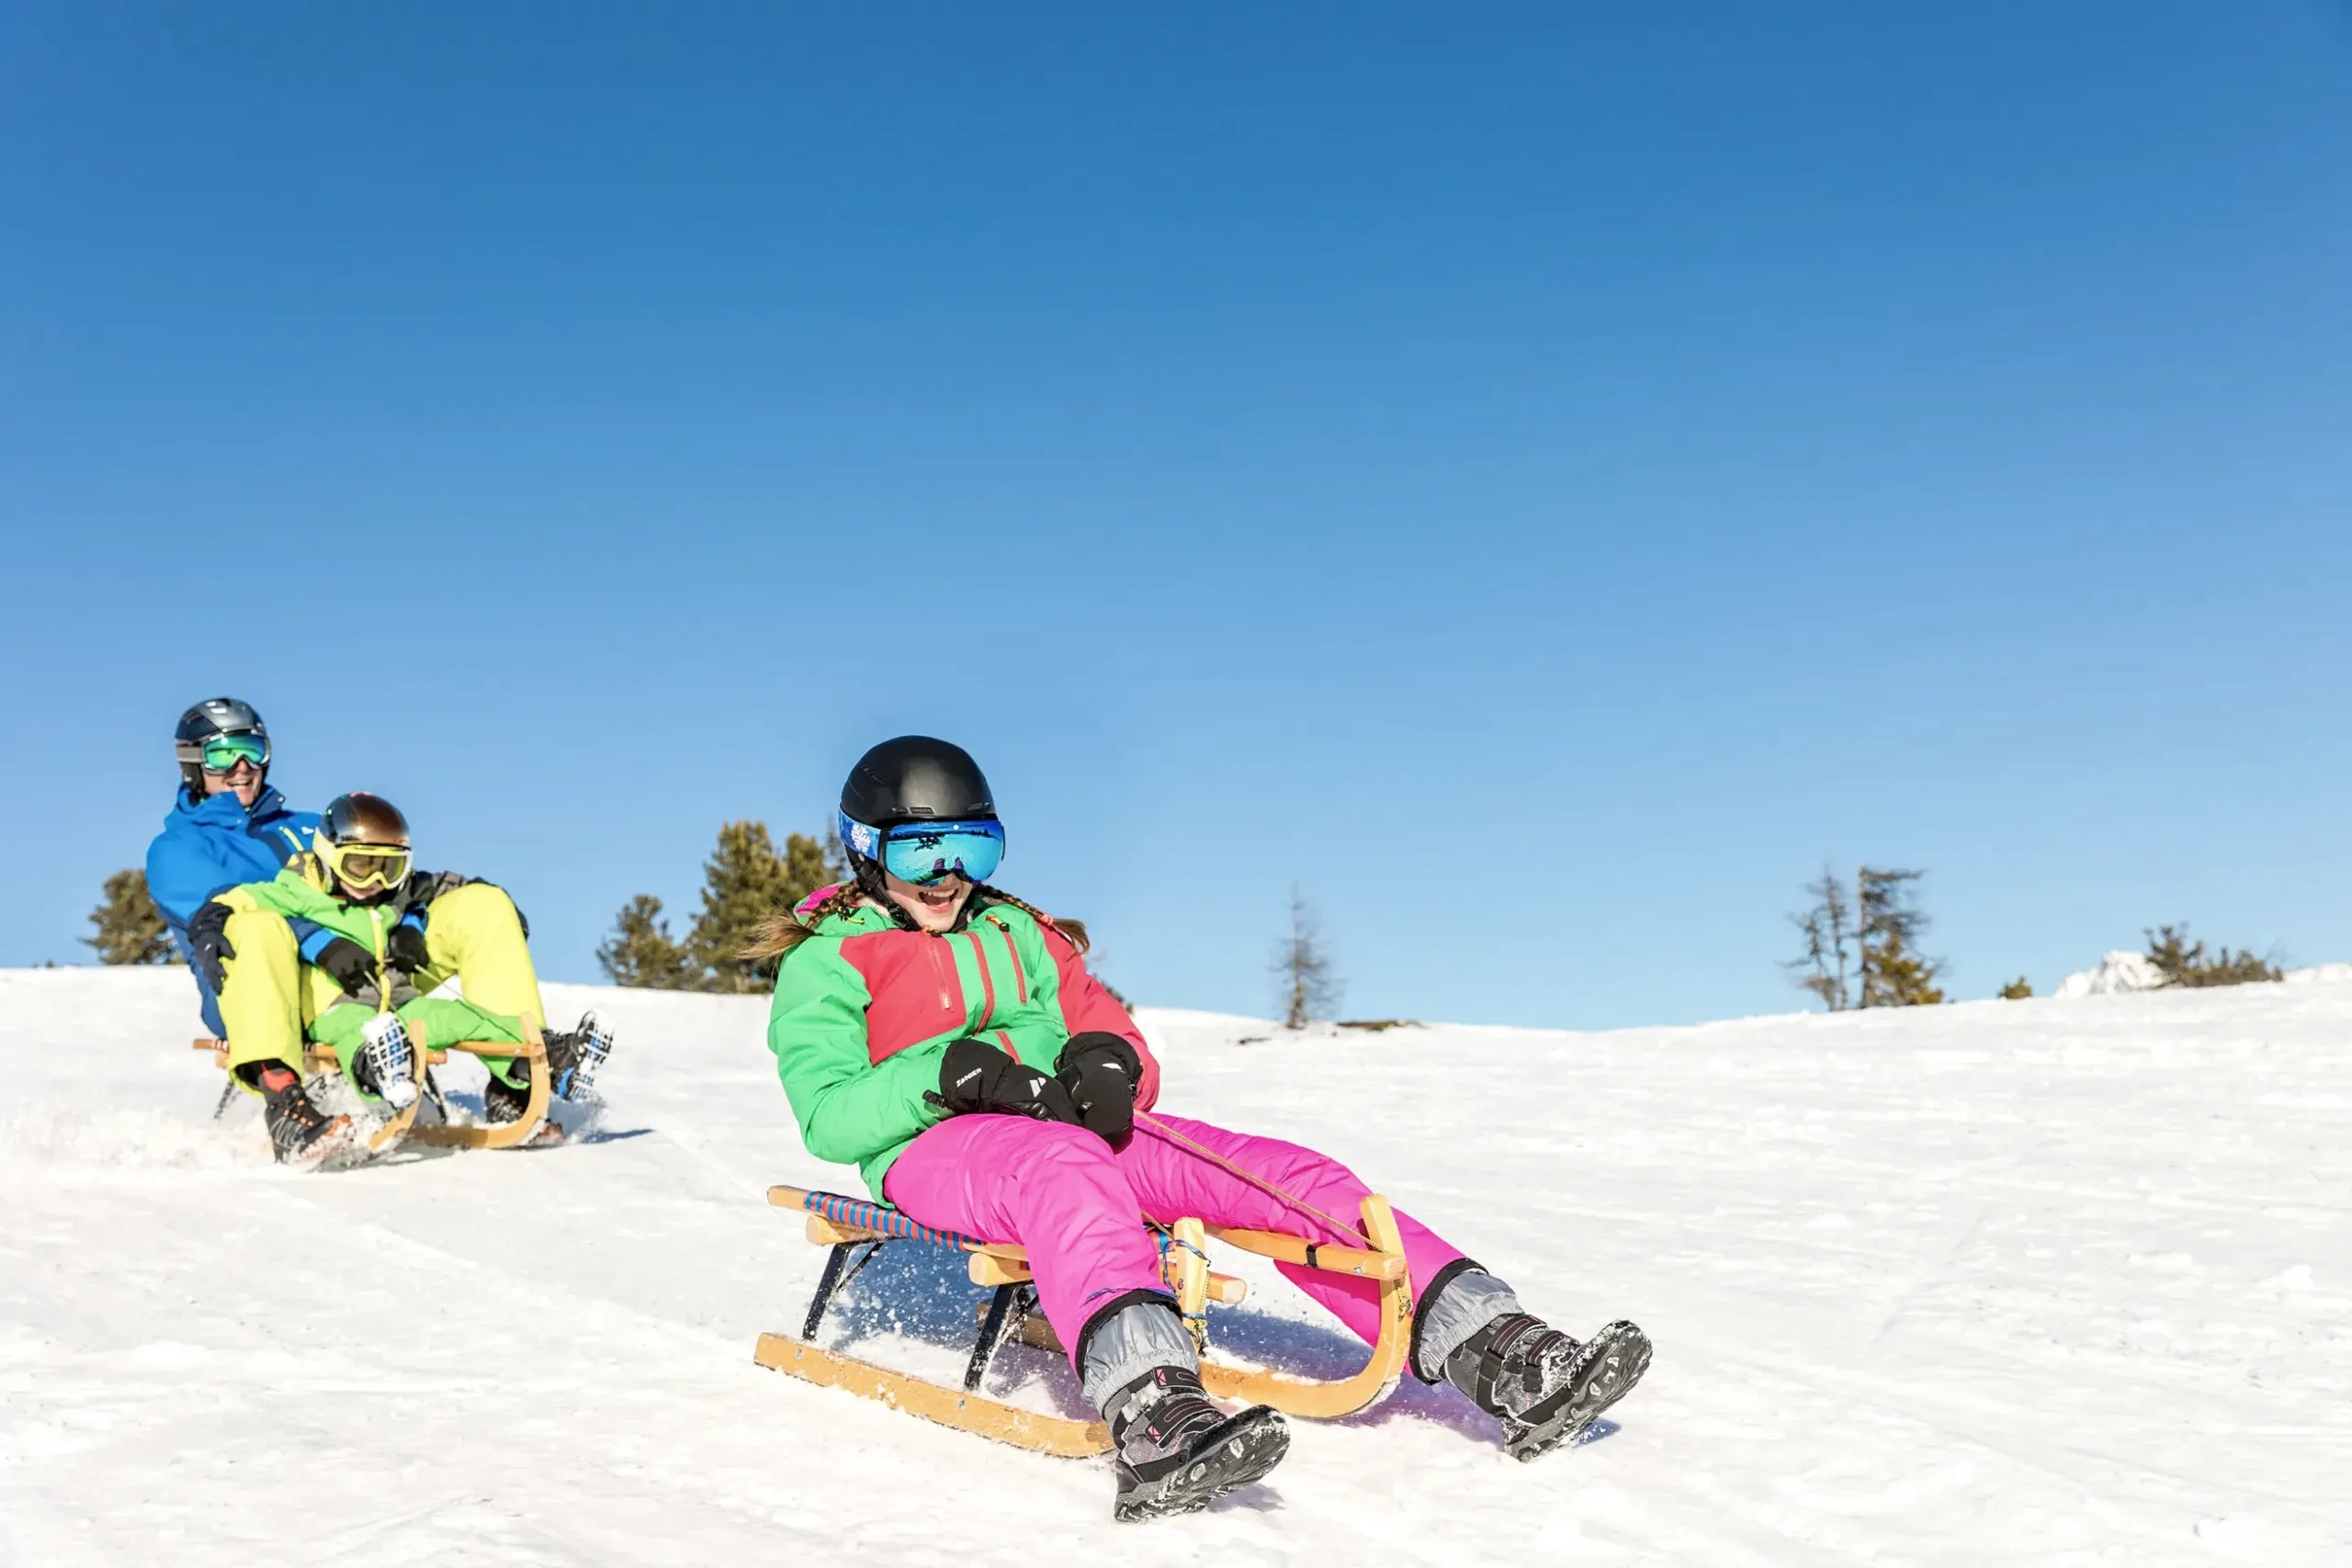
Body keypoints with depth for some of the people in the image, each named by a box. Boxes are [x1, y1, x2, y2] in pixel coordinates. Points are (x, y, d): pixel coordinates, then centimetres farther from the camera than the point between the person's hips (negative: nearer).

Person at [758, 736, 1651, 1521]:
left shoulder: (1017, 932, 26)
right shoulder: (825, 963, 9)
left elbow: (1101, 1024, 19)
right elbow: (827, 1119, -4)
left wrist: (1106, 1059, -7)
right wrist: (949, 1073, -20)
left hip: (1072, 1130, 6)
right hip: (933, 1149, -5)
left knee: (1278, 1173, -16)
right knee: (1067, 1166, -41)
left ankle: (1511, 1365, -25)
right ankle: (1156, 1420, -65)